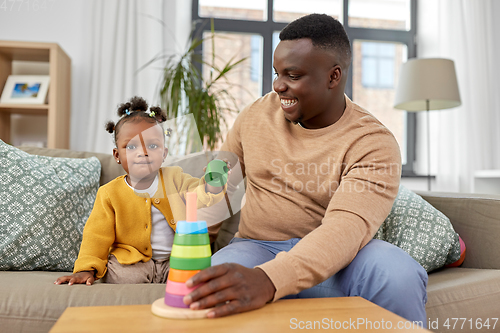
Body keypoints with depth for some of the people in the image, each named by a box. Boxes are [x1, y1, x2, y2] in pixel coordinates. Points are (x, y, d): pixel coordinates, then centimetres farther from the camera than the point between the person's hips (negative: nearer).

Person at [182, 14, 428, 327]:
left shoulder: (372, 144, -13)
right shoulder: (257, 114, 2)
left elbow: (347, 227, -29)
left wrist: (268, 281, -47)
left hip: (332, 259, -1)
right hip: (258, 246, 2)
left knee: (398, 272, -33)